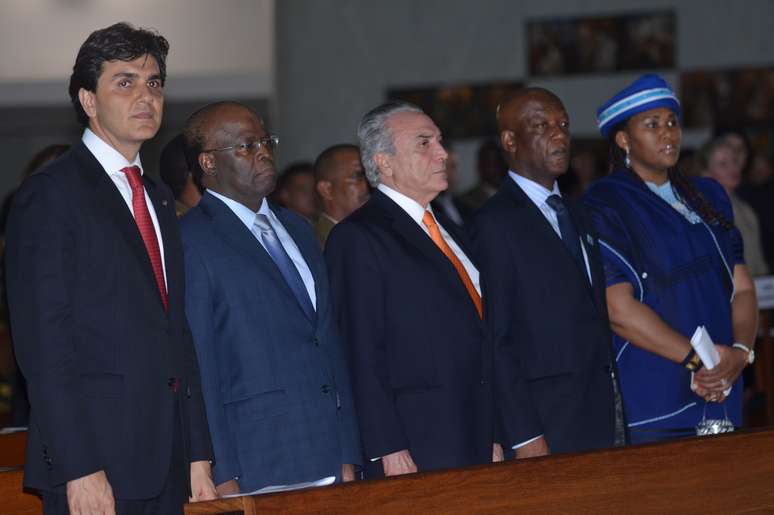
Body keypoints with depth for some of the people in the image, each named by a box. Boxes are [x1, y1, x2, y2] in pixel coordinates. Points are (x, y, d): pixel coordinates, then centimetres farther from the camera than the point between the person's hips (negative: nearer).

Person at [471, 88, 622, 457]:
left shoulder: (576, 217, 19)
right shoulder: (494, 223, -7)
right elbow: (497, 339, -11)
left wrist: (613, 420, 12)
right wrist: (524, 438, -16)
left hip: (600, 420, 7)